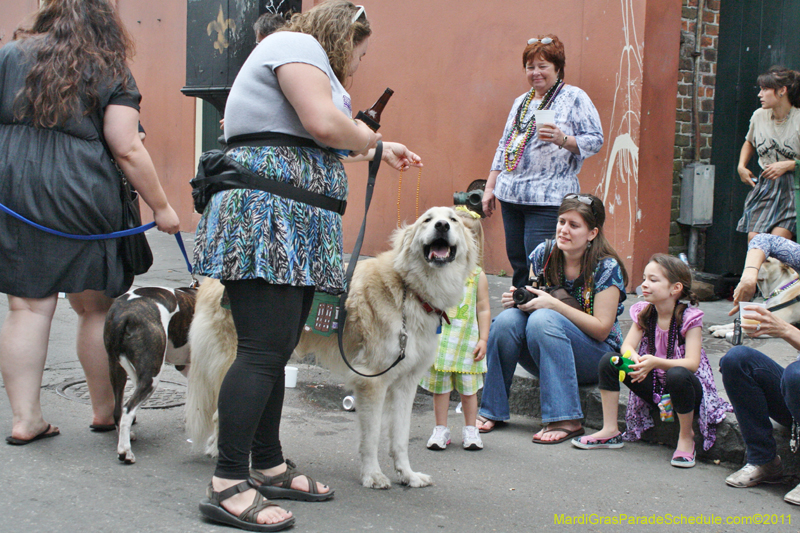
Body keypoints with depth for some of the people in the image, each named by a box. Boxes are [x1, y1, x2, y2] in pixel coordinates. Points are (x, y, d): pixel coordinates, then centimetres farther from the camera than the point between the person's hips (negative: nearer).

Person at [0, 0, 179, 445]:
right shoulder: (113, 74, 3)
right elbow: (127, 149, -5)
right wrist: (162, 207, 0)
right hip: (84, 202, -2)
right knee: (97, 308, 10)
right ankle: (105, 411, 21)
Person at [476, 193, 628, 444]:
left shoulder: (606, 268, -13)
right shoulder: (543, 254, -1)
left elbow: (601, 329, -17)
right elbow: (533, 300, 10)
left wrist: (553, 304, -26)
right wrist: (516, 298, -15)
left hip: (596, 358, -4)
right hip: (546, 359, 5)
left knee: (543, 319, -32)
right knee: (508, 319, -23)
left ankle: (566, 421, -33)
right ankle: (492, 411, -14)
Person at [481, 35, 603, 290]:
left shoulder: (575, 98, 0)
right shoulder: (521, 102, 21)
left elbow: (595, 140, -6)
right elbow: (504, 146, 24)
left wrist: (563, 140, -23)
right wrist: (490, 187, 20)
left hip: (548, 199, -7)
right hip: (510, 195, 7)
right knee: (517, 264, 8)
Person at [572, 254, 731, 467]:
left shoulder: (689, 318, -17)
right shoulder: (644, 313, -1)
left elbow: (692, 363, -26)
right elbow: (627, 346, -9)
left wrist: (656, 362, -41)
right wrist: (635, 361, -34)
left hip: (686, 387, -5)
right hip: (653, 386, 5)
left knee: (677, 375, -40)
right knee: (609, 360, -12)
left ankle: (686, 437, -14)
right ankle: (610, 431, -5)